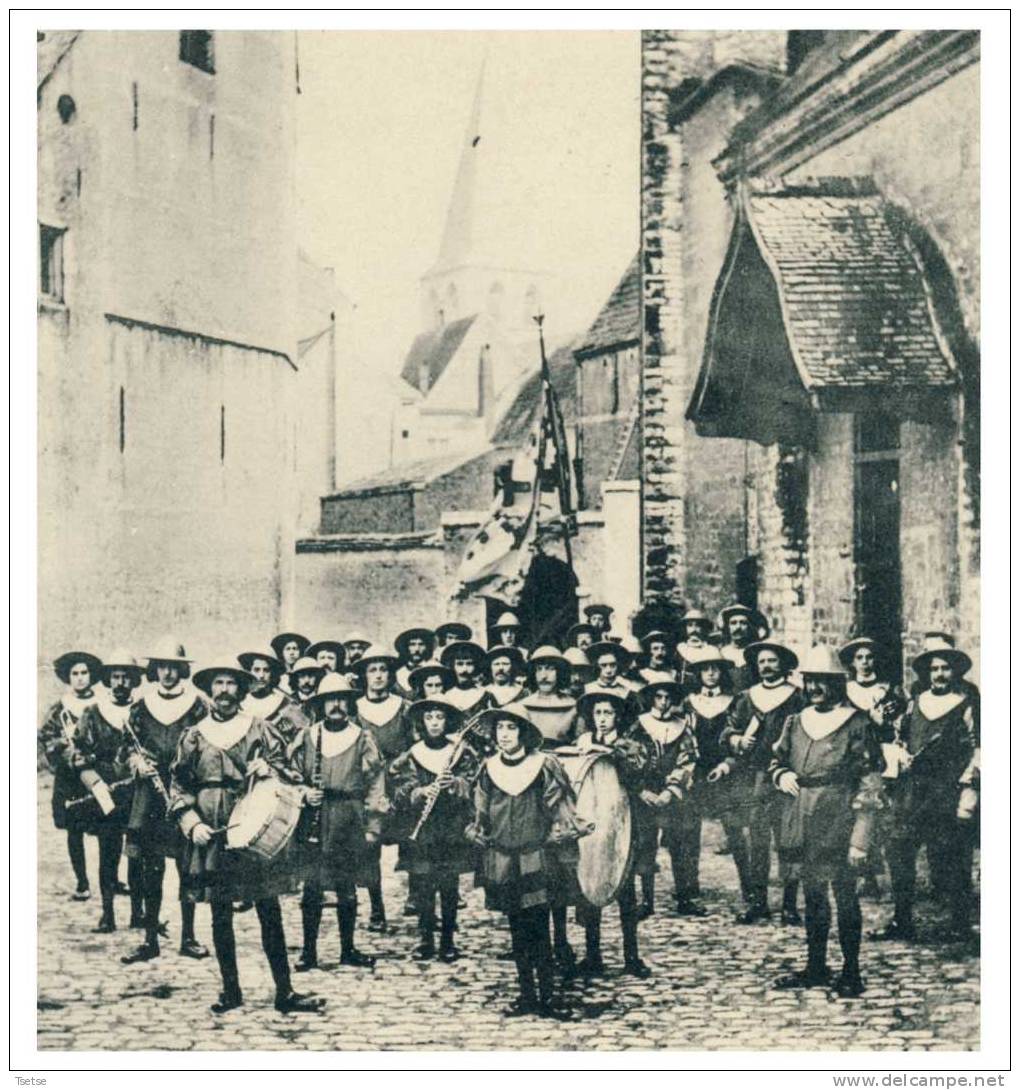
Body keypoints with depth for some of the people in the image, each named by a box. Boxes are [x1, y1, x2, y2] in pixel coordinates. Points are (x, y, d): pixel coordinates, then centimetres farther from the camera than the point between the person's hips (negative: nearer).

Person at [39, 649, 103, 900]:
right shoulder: (57, 710, 7)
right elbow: (44, 739, 4)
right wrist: (64, 742, -11)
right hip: (69, 777, 1)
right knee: (75, 831, 2)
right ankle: (82, 884, 10)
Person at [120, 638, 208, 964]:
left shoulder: (198, 707, 2)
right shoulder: (140, 708, 9)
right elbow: (128, 747, 13)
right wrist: (137, 762, -7)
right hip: (150, 795, 2)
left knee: (188, 869, 2)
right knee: (151, 869, 3)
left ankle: (188, 937, 13)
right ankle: (150, 940, 10)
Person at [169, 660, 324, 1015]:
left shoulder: (259, 729, 8)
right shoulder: (194, 735, 9)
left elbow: (286, 773, 10)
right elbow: (178, 785, 9)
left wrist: (268, 770, -12)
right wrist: (192, 822, -5)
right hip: (211, 833, 1)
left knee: (270, 912, -1)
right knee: (220, 916, 6)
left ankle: (284, 992, 4)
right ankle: (230, 990, 17)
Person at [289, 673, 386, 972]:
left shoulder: (363, 739, 3)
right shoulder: (306, 738, 6)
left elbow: (375, 784, 3)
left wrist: (372, 827, -2)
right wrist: (304, 794, -8)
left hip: (349, 824, 0)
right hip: (313, 822, 0)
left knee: (347, 889, 6)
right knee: (311, 888, 0)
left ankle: (348, 949, 19)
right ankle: (308, 951, 9)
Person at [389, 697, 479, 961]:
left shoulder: (462, 754, 5)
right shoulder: (410, 757, 6)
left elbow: (472, 788, -1)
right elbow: (400, 792, -1)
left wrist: (454, 784, -21)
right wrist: (422, 792, -20)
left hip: (452, 829, 0)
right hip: (420, 831, 0)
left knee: (449, 886, 1)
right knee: (422, 885, 0)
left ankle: (448, 940, 11)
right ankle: (425, 939, 11)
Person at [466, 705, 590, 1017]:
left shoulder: (543, 765, -3)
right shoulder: (489, 768, 8)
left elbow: (561, 806, -2)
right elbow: (480, 813, 16)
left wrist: (570, 828, -15)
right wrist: (476, 831, 2)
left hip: (535, 858, -4)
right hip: (502, 861, 4)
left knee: (539, 930, -6)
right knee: (517, 931, 9)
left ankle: (546, 997, 0)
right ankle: (526, 994, 17)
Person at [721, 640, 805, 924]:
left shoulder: (796, 698, 3)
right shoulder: (746, 698, 15)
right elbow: (727, 732, 14)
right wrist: (738, 740, -5)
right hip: (754, 778, 4)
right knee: (757, 840, 6)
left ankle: (789, 903, 1)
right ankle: (758, 901, 12)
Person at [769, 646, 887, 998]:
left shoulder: (856, 724, -6)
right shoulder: (796, 723, 11)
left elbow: (869, 782, -7)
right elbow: (776, 760, 22)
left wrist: (860, 836, -12)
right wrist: (782, 774, -4)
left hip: (839, 823, -6)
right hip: (803, 824, 6)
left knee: (845, 895, -3)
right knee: (812, 895, 13)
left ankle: (851, 971, 5)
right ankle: (816, 968, 22)